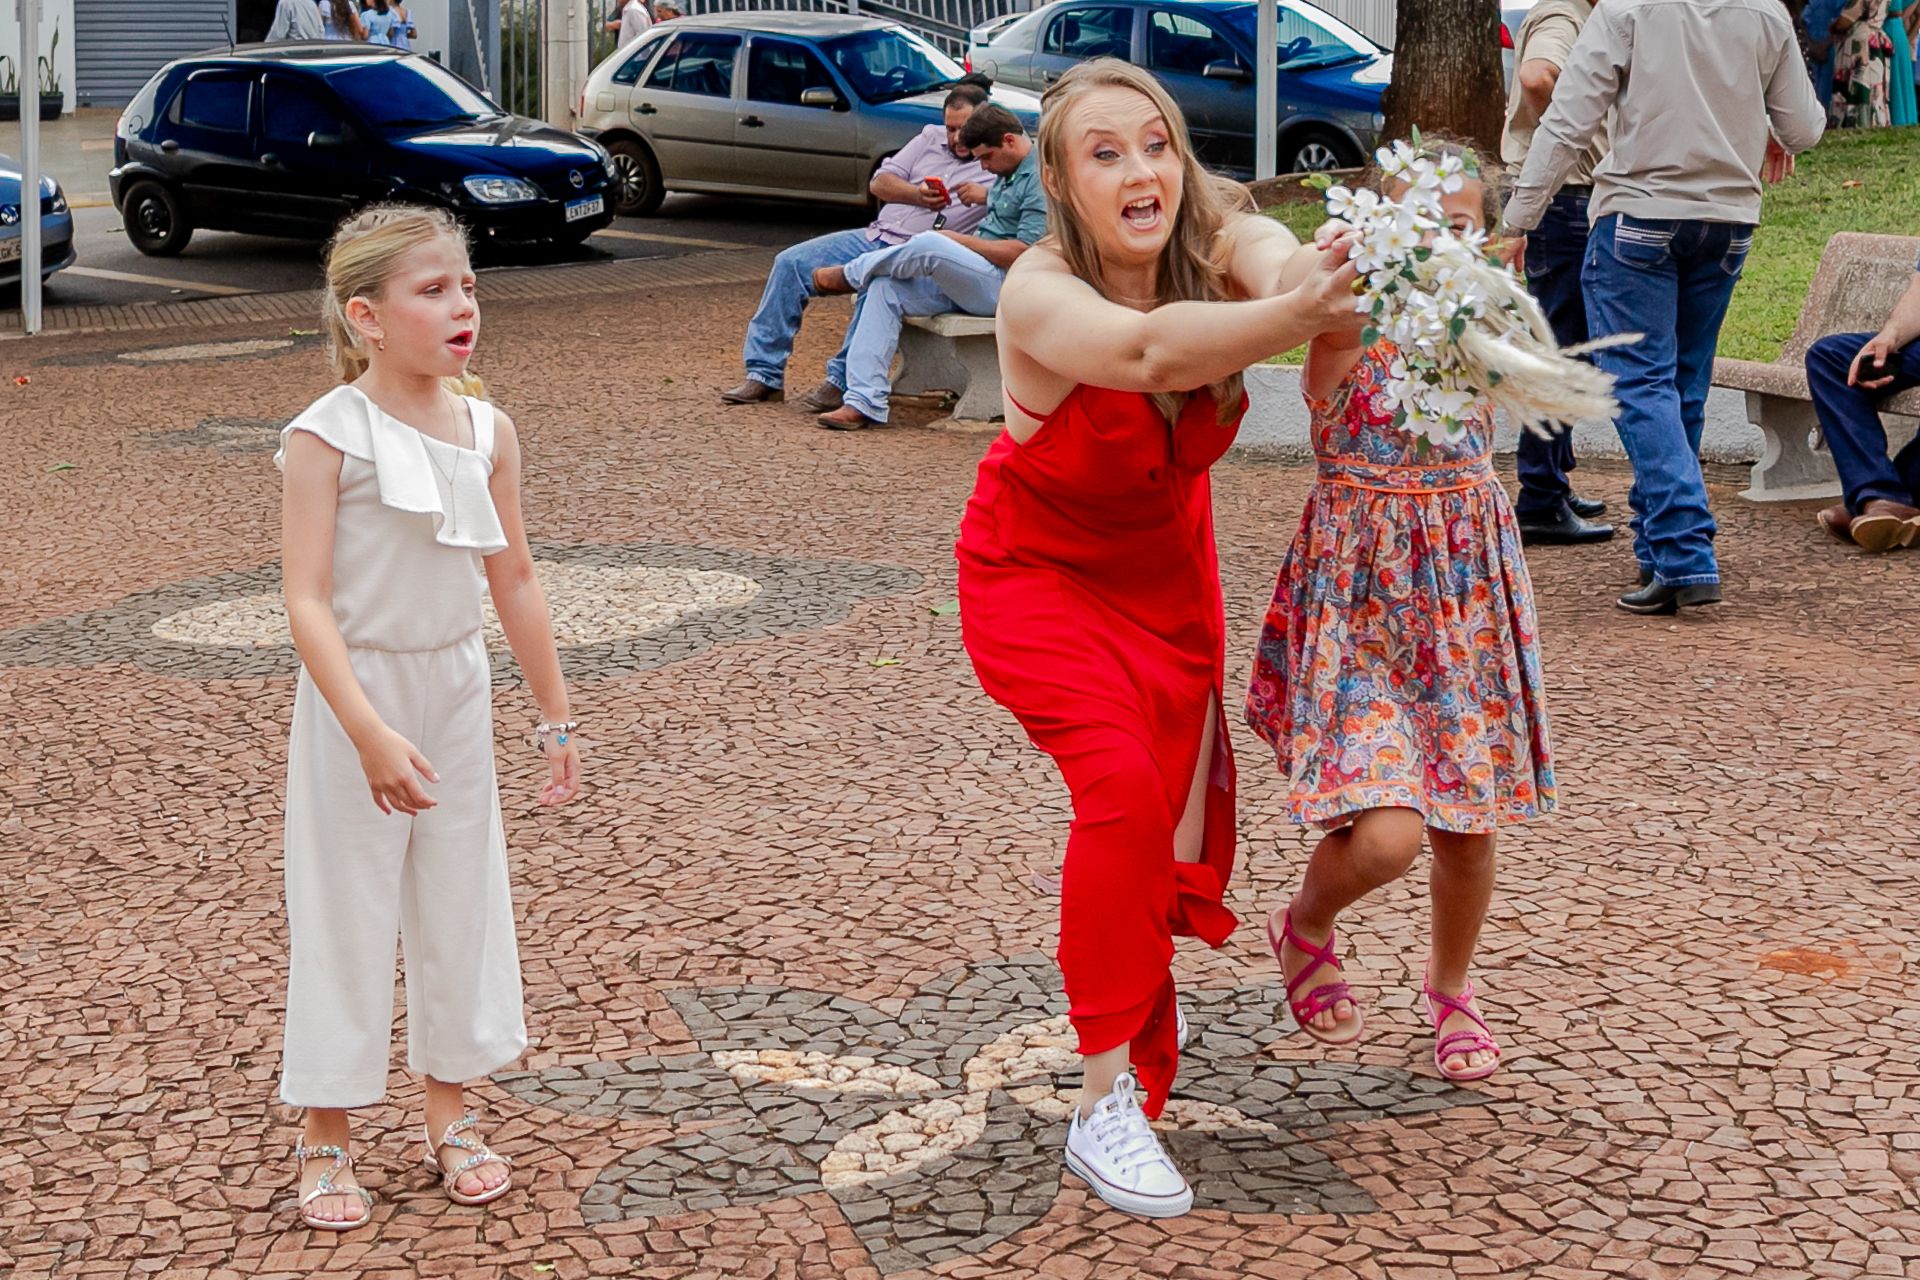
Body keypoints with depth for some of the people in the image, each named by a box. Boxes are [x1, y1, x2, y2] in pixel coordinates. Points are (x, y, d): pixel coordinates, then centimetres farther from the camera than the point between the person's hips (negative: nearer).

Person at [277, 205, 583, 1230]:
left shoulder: (487, 431, 0)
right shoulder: (327, 436, -16)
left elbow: (514, 583, 8)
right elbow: (307, 599, -20)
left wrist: (556, 716, 10)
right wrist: (370, 734, -29)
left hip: (456, 689, 5)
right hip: (356, 694, -5)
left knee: (461, 899, 13)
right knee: (346, 909, 4)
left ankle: (449, 1114, 29)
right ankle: (325, 1141, 19)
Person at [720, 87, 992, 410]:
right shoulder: (931, 138, 17)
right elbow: (880, 183, 12)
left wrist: (985, 194, -24)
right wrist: (917, 195, -7)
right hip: (873, 237, 7)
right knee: (790, 263, -5)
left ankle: (842, 381, -28)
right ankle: (765, 374, -5)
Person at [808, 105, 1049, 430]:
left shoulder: (1040, 179, -12)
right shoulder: (1007, 176, 20)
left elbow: (1024, 254, -20)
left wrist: (961, 241, -11)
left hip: (1006, 289, -10)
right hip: (969, 281, 10)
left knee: (930, 245, -31)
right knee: (885, 287, -9)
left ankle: (850, 275, -1)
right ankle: (863, 402, -17)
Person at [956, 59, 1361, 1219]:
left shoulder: (1214, 241, -21)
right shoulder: (1041, 294, -32)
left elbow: (1274, 257, -46)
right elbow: (1148, 349, -53)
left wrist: (1299, 274, -71)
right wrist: (1293, 321, -73)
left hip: (1166, 566, 5)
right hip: (1041, 574, -5)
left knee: (1183, 821, 13)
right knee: (1122, 785, -26)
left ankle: (1134, 967, 48)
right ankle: (1106, 1102, -16)